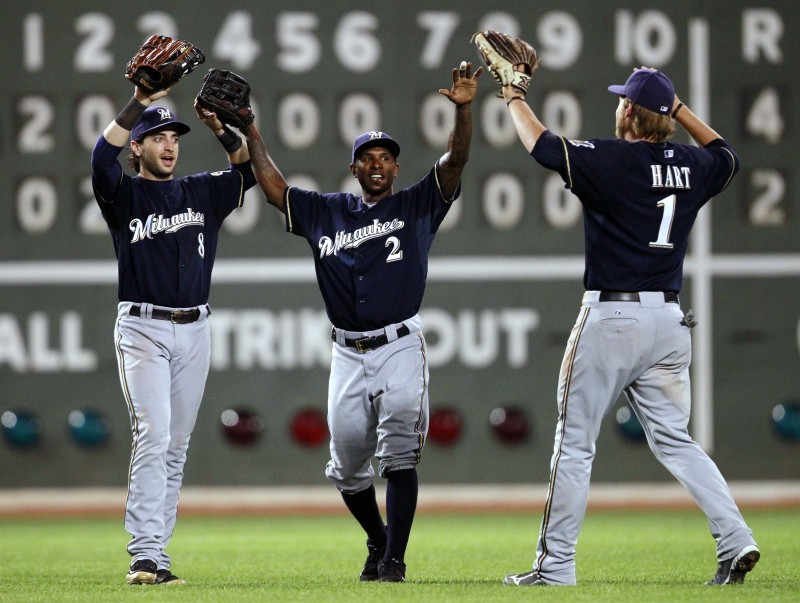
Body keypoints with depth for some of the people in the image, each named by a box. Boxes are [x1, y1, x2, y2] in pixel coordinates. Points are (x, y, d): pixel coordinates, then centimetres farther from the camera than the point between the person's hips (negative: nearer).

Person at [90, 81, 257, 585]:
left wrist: (220, 127, -7)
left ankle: (156, 553, 10)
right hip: (142, 329, -5)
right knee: (153, 436, -16)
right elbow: (102, 157, -19)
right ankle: (145, 556, -20)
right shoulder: (123, 194, 1)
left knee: (176, 447, 6)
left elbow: (250, 166, 7)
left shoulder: (202, 192, 14)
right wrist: (140, 103, -25)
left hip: (194, 332, 5)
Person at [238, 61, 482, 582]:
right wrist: (249, 133, 2)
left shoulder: (417, 206, 4)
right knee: (347, 466, 9)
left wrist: (464, 109, -23)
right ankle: (379, 539, 32)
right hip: (348, 354, 3)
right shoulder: (325, 212, 12)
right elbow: (275, 189, 9)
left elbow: (456, 161, -8)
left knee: (399, 456, -13)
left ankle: (394, 559, -11)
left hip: (400, 348, -3)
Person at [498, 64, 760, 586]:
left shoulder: (609, 160, -11)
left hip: (612, 318, -6)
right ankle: (736, 539, -4)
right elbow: (727, 155, 30)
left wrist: (513, 95, 9)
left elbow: (539, 144, -8)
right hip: (670, 321, 6)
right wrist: (678, 108, 31)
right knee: (675, 440, 12)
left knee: (574, 444, 2)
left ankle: (555, 566, 3)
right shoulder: (693, 167, 7)